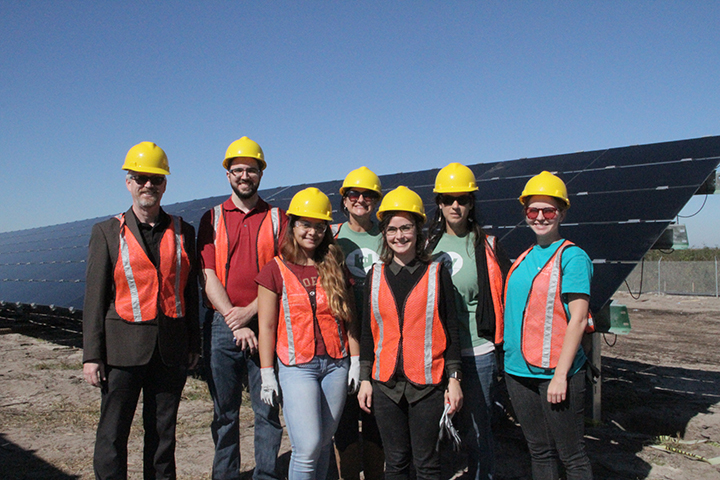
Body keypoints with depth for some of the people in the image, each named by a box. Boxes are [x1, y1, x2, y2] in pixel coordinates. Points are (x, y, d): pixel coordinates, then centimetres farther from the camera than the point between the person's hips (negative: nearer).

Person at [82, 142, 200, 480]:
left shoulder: (182, 232, 8)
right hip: (123, 347, -2)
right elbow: (95, 297, -1)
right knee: (112, 434, 2)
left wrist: (193, 344, 9)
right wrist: (92, 356, -5)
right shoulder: (107, 233, 2)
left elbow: (190, 291, 11)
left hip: (171, 347, 2)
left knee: (163, 432, 11)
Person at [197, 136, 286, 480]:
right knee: (224, 411, 9)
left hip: (265, 324, -1)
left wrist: (250, 311, -12)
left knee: (268, 409, 2)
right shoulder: (212, 219, 9)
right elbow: (209, 278, 1)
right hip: (222, 326, 1)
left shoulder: (277, 219, 7)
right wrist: (235, 321, -9)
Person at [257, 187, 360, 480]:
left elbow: (348, 318, 10)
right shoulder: (276, 270, -1)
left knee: (324, 443, 8)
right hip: (296, 366, -3)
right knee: (307, 447, -10)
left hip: (336, 365, 3)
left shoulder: (334, 268, 8)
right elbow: (266, 325, -2)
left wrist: (355, 362, 6)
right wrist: (267, 374, -5)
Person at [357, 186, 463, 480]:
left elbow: (450, 330, 2)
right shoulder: (375, 276, 7)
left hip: (427, 383, -2)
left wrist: (454, 378, -2)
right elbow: (368, 331, 10)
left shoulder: (437, 274, 0)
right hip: (386, 382, 2)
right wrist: (365, 379, 7)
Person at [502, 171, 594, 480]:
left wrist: (560, 375, -18)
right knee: (539, 452, 17)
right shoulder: (524, 258, 12)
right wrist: (511, 361, 13)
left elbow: (577, 320, -14)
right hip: (518, 372, 7)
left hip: (554, 373, -7)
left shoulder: (572, 257, -9)